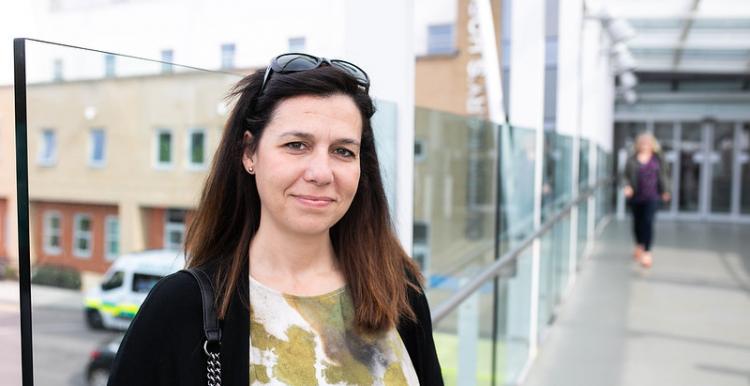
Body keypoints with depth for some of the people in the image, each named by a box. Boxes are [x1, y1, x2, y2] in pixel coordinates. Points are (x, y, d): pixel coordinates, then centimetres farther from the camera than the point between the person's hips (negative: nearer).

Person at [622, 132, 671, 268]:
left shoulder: (658, 158, 2)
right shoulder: (632, 159, 0)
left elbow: (664, 174, 10)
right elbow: (627, 175, 2)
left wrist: (665, 190, 12)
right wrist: (627, 186, -15)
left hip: (652, 197, -1)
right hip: (636, 196, 1)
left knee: (648, 222, -12)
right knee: (637, 222, 14)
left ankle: (647, 252, -10)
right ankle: (639, 246, 38)